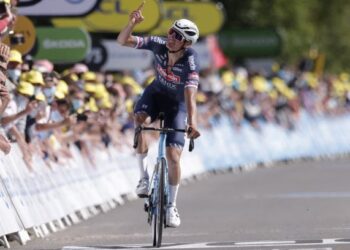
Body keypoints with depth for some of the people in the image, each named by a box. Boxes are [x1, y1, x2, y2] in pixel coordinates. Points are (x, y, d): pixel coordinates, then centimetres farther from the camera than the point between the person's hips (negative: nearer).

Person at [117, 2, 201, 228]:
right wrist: (132, 23, -43)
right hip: (156, 93, 2)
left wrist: (192, 122, -60)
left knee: (173, 156, -10)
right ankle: (144, 176, -19)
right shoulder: (159, 44, -24)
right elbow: (122, 41, -22)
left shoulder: (190, 60, -33)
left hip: (177, 104, -2)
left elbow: (190, 94, -44)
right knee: (139, 119, -32)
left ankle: (171, 206, 10)